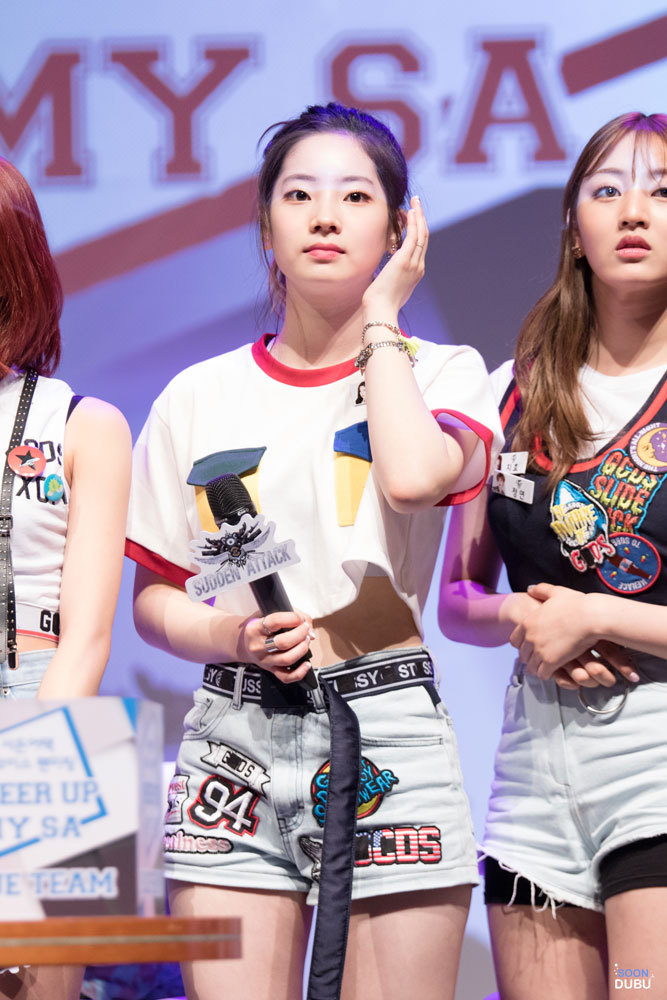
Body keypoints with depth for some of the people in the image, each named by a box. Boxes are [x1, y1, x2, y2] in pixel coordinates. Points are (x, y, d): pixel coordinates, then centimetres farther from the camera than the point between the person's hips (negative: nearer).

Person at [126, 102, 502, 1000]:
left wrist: (381, 319, -3)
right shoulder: (200, 397, 11)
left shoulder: (442, 373, 6)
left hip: (387, 733, -2)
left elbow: (416, 478, -18)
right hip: (234, 743, 2)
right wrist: (234, 638, -8)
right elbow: (153, 597, 15)